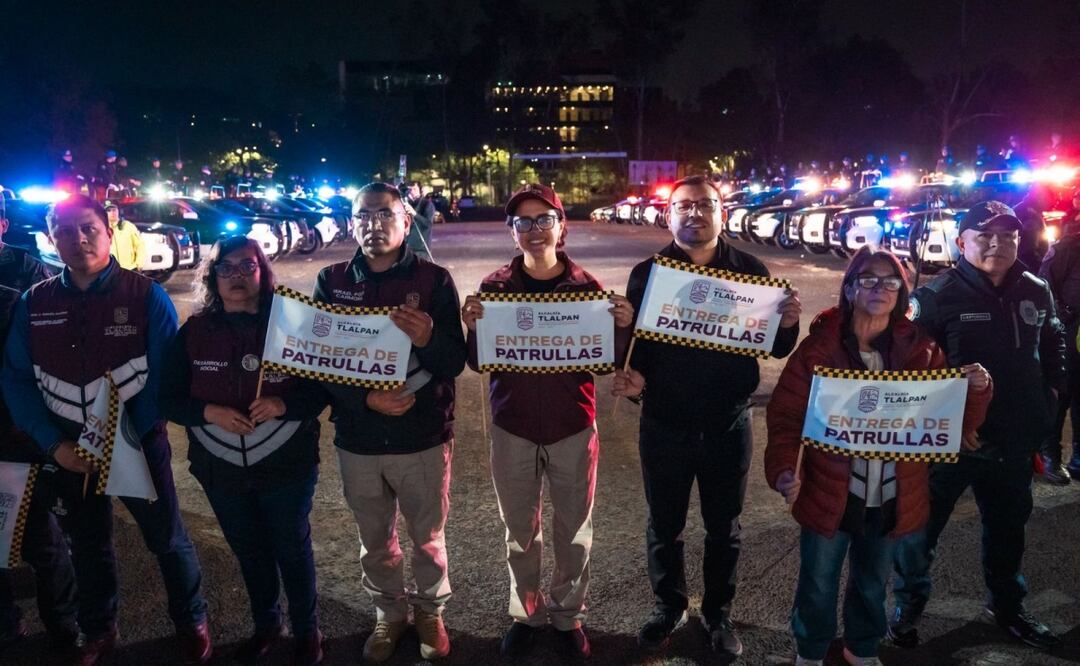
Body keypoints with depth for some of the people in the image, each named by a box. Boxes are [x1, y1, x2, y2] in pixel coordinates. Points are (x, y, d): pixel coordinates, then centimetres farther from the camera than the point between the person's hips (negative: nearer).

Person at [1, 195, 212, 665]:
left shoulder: (146, 296, -10)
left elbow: (165, 376, -12)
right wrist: (55, 444, -9)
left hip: (138, 443, -3)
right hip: (71, 450, 4)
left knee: (167, 539, 9)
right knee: (87, 544, 20)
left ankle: (192, 625, 30)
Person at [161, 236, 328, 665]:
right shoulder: (194, 332, -1)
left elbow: (323, 387, -7)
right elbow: (170, 399, 1)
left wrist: (284, 404, -25)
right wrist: (209, 412, -18)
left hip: (286, 467, -3)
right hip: (221, 469, 3)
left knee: (292, 549, 12)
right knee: (248, 552, 20)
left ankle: (307, 631, 33)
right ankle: (266, 625, 43)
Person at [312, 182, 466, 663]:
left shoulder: (433, 280, -9)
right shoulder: (331, 282, -1)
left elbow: (455, 363, -12)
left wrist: (428, 339, -34)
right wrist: (367, 399, -20)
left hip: (423, 438, -2)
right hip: (357, 440, 2)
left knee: (427, 538, 16)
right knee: (374, 541, 19)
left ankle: (430, 611, 40)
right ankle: (389, 614, 42)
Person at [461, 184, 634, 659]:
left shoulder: (587, 286, -6)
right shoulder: (494, 287, -5)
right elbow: (478, 363, -4)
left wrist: (623, 328, -20)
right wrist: (472, 328, -22)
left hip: (573, 427, 0)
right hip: (512, 428, 1)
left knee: (574, 531, 13)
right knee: (520, 532, 15)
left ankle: (568, 614, 33)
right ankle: (526, 613, 34)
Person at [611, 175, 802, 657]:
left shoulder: (749, 270, -2)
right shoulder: (647, 273, -4)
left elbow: (777, 348, 2)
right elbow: (631, 340, -3)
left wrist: (787, 324, -20)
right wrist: (632, 375, -24)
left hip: (728, 424, 1)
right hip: (665, 424, 0)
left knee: (724, 528, 16)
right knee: (664, 525, 15)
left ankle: (718, 612, 37)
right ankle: (669, 606, 38)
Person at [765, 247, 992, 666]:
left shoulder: (920, 351, -2)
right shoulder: (819, 347, -11)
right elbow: (785, 416, -12)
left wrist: (976, 390, -18)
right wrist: (783, 470, -26)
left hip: (893, 499, 3)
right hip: (830, 495, -3)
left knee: (872, 585, 23)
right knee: (818, 586, 14)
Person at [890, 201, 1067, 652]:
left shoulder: (1036, 292, 3)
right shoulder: (937, 295, -14)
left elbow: (1054, 344, 22)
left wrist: (1051, 391, 12)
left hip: (1014, 441, 5)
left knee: (1008, 528, 23)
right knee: (920, 529, 7)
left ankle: (1007, 606, 45)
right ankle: (908, 607, 29)